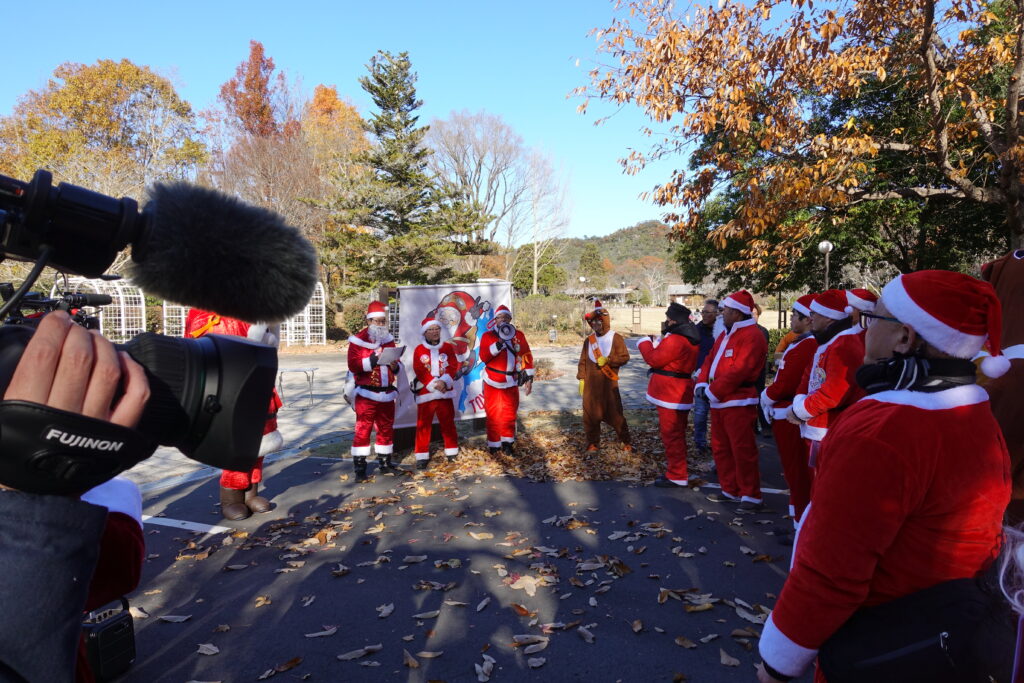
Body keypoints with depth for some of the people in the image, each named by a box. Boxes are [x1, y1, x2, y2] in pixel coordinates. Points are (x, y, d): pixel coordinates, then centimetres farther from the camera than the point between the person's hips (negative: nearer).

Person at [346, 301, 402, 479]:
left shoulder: (389, 339, 10)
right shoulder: (357, 340, -6)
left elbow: (398, 366, 16)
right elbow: (353, 366, -15)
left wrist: (395, 365, -7)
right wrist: (373, 359, -24)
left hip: (387, 393, 5)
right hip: (366, 393, -5)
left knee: (386, 429, 12)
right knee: (363, 429, -3)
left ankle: (384, 462, 24)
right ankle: (359, 467, 4)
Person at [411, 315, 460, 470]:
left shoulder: (448, 347, 6)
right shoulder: (419, 350, 0)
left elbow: (453, 367, -3)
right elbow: (419, 371, -8)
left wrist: (444, 382, -18)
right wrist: (434, 384, -18)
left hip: (445, 392, 2)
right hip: (425, 392, -1)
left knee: (448, 422, 9)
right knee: (423, 424, 1)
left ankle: (452, 452, 21)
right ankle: (422, 456, 7)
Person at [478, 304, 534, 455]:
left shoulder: (518, 335, 3)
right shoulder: (488, 336, -1)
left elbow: (526, 356, 2)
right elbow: (483, 357, -12)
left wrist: (529, 377, -2)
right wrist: (498, 343, -22)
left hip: (511, 381, 1)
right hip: (492, 381, -1)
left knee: (510, 413, 7)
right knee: (493, 413, 2)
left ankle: (507, 441, 24)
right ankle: (494, 443, 15)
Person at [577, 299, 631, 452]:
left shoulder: (616, 338, -3)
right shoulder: (588, 340, 9)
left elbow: (624, 357, -8)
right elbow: (583, 361, 10)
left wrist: (607, 360, -18)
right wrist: (581, 379, 3)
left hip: (609, 383, -4)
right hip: (591, 384, 4)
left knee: (615, 414, 1)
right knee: (590, 414, 6)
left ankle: (625, 441, 16)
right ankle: (592, 443, 19)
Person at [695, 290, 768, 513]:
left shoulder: (751, 336, -15)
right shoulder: (726, 334, 17)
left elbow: (738, 371, -23)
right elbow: (711, 359, 15)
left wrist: (714, 390, -18)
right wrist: (703, 383, -1)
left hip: (738, 402, -10)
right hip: (719, 401, 10)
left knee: (742, 450, -5)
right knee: (721, 448, 16)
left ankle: (751, 496, 6)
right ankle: (730, 490, 27)